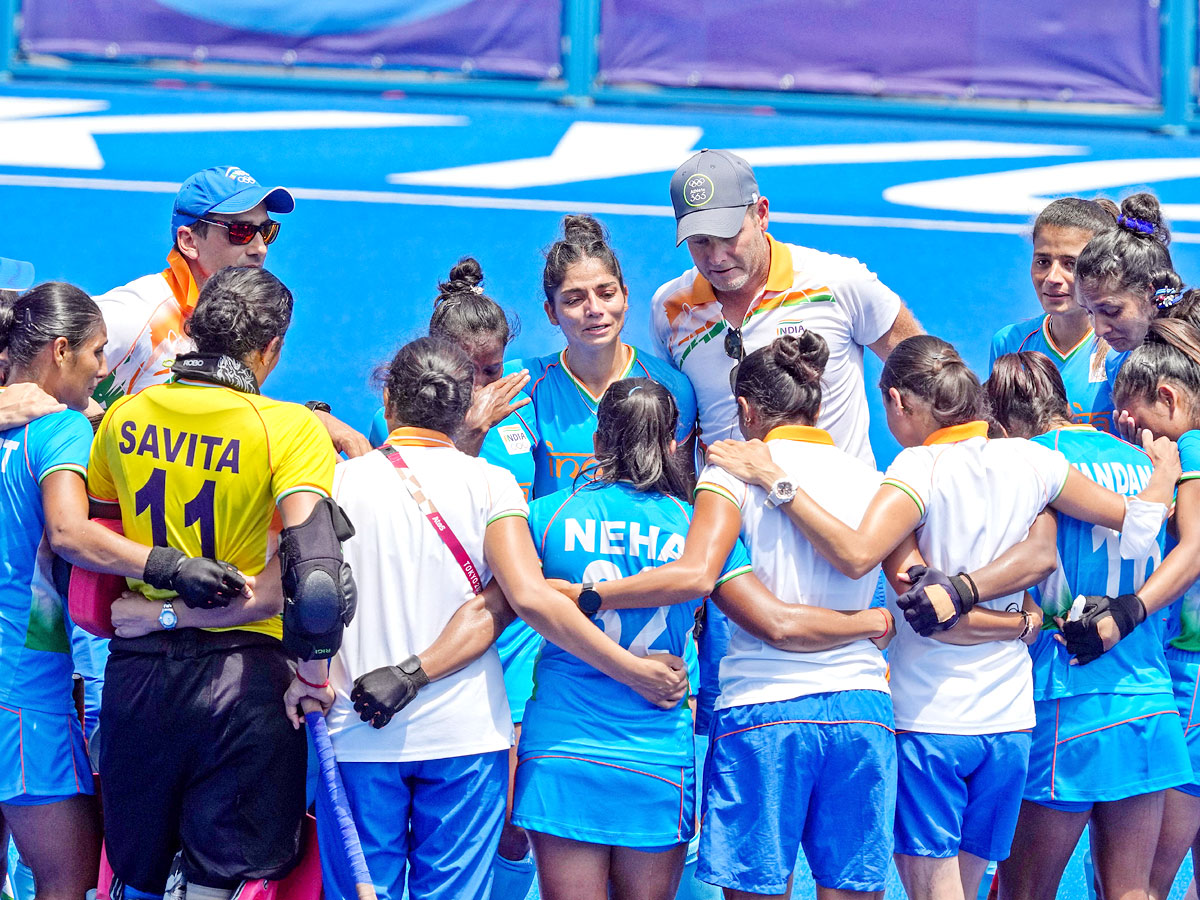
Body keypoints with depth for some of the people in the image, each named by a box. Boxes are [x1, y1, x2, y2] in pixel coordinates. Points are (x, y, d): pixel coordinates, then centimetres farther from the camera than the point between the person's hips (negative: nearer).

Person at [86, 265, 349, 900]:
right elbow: (310, 573, -21)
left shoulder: (125, 416, 4)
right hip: (239, 674, -4)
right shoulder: (287, 427, -10)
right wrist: (315, 671, -11)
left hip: (135, 674, 4)